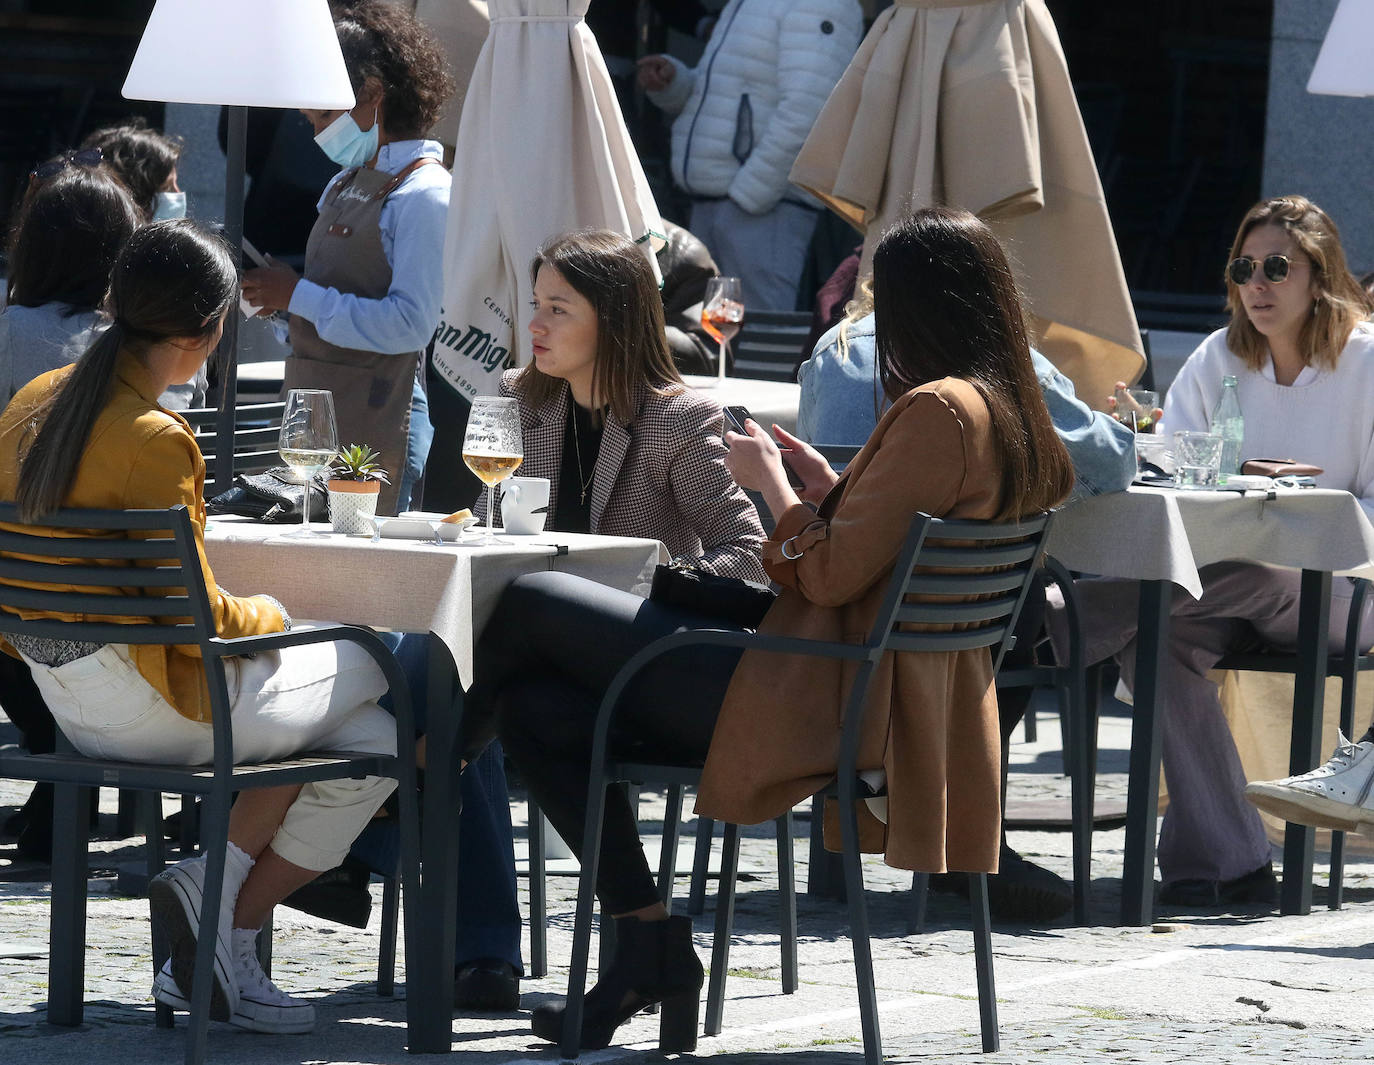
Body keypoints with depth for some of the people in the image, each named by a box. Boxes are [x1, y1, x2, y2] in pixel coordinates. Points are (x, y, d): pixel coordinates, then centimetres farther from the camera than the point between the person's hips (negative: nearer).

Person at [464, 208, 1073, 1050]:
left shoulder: (940, 411, -18)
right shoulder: (1012, 416, 12)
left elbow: (832, 575, -18)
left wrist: (773, 482, -3)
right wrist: (829, 486, 14)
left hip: (814, 707, -10)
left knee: (528, 608, -3)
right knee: (540, 705, 11)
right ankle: (648, 943, 7)